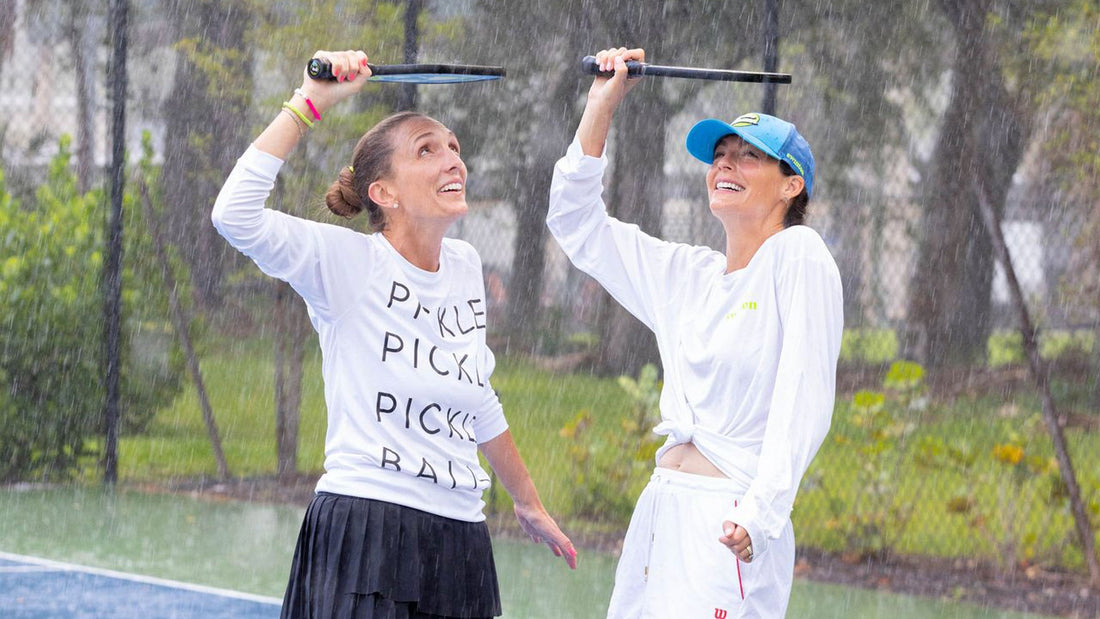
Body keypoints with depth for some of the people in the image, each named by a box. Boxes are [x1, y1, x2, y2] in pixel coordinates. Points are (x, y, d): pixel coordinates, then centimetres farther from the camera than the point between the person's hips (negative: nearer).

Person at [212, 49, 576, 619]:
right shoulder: (349, 262, -5)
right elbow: (235, 215, -22)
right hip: (364, 524, -6)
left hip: (458, 542, 6)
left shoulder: (463, 266, 13)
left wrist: (529, 505, 34)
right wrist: (309, 103, -18)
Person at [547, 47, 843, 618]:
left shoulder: (798, 255, -4)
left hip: (730, 528, -7)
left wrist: (760, 514, -22)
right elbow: (576, 223, 23)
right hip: (659, 510, 7)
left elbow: (803, 401, -12)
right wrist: (602, 102, 16)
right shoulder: (687, 275, 17)